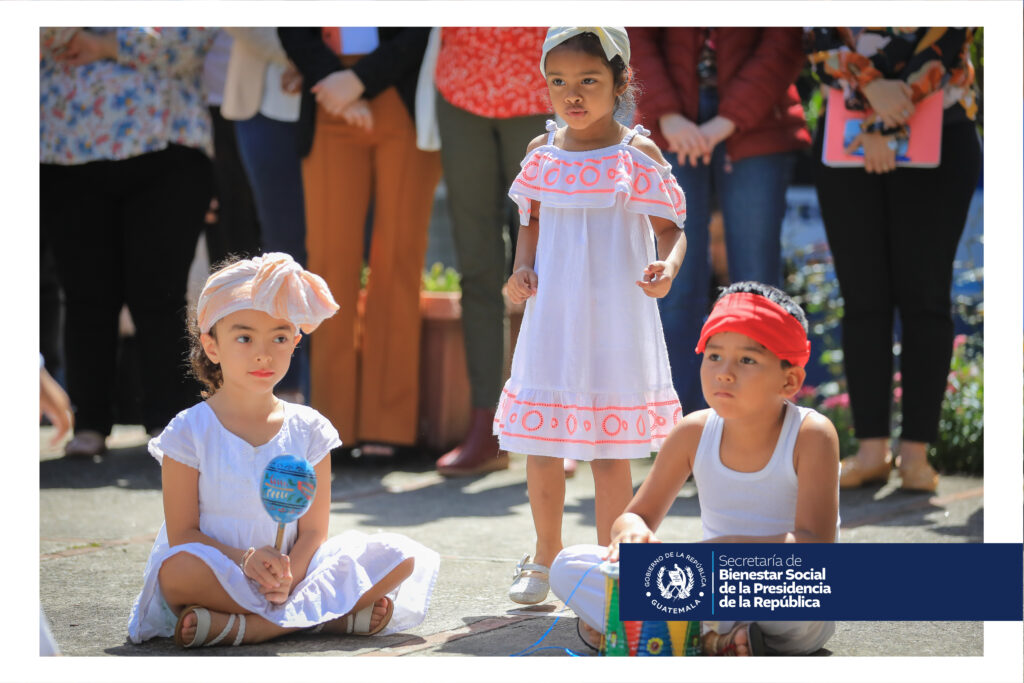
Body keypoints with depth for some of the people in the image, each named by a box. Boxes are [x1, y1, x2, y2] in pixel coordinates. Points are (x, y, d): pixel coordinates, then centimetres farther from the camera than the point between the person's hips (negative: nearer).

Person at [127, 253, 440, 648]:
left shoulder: (307, 430, 5)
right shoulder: (191, 431, -3)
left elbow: (313, 530, 1)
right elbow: (183, 535, -8)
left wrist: (288, 576, -20)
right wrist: (245, 559, -24)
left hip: (288, 572, 4)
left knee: (402, 557, -13)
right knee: (179, 570, -38)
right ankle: (334, 614, -31)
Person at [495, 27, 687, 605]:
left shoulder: (638, 155, -5)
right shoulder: (543, 154, 6)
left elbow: (671, 228, -2)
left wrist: (666, 268, -22)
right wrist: (523, 268, -1)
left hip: (615, 320, -4)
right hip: (551, 320, 4)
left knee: (609, 449, 1)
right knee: (541, 445, 8)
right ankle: (546, 558, 27)